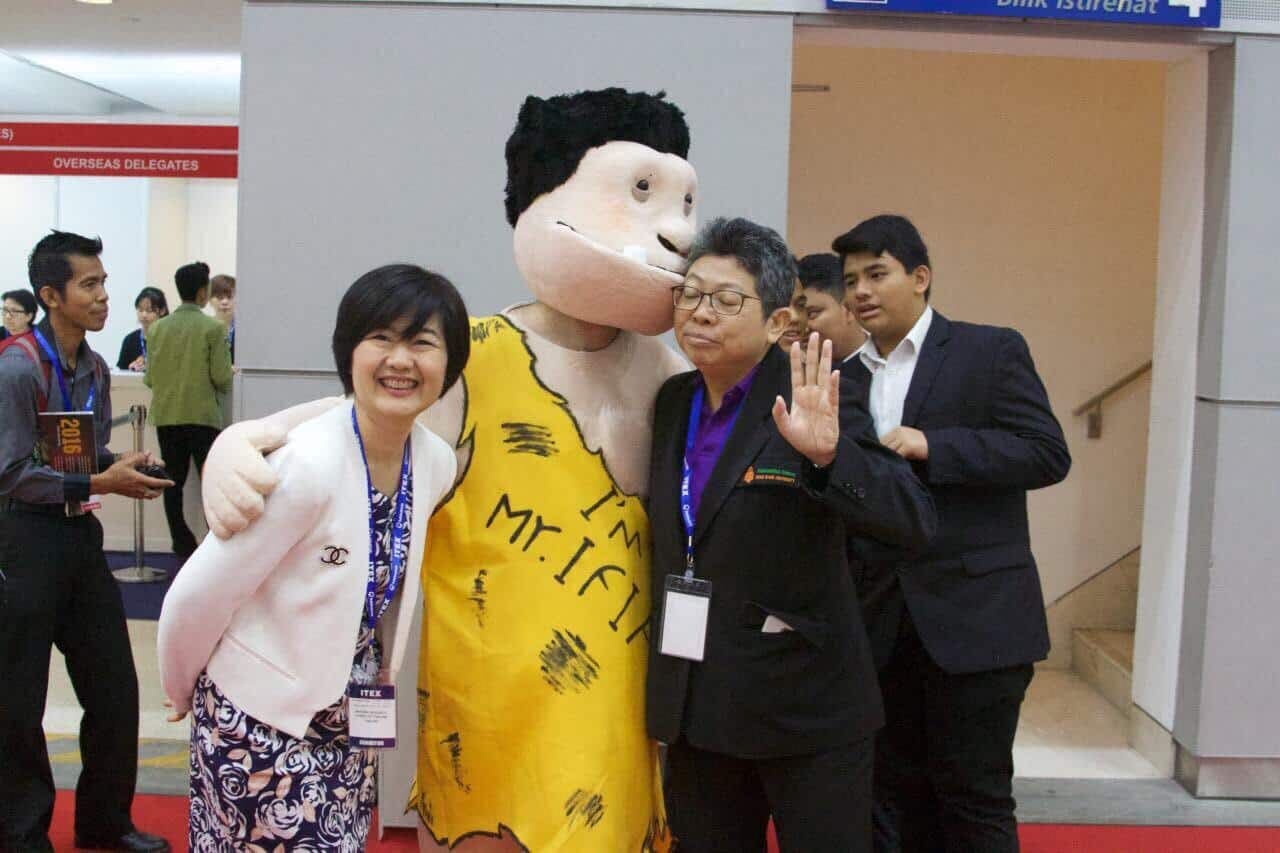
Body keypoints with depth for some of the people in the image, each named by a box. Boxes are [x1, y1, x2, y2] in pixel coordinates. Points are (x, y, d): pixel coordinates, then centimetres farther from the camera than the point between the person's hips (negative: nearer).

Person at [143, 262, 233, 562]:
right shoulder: (212, 328, -8)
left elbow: (149, 377, 5)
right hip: (203, 417, -4)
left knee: (174, 484, 9)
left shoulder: (157, 328, 4)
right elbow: (222, 377, -10)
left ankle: (184, 551, 11)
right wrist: (221, 385, 12)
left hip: (166, 417, 4)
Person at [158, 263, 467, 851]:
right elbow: (195, 598, -16)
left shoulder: (437, 463, -5)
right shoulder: (310, 464, -24)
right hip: (259, 719, -6)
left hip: (349, 724, 6)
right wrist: (183, 693, -1)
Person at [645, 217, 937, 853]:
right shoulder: (673, 400, 4)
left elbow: (915, 522, -23)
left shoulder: (810, 402, -14)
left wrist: (827, 453, -38)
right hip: (695, 705, 6)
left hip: (805, 707, -5)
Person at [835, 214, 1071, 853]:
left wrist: (931, 446, -18)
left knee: (974, 798, 2)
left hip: (973, 617, -5)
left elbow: (1048, 454, -11)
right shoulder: (848, 376, 13)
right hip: (883, 623, 5)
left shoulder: (991, 351, -1)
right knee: (897, 798, 13)